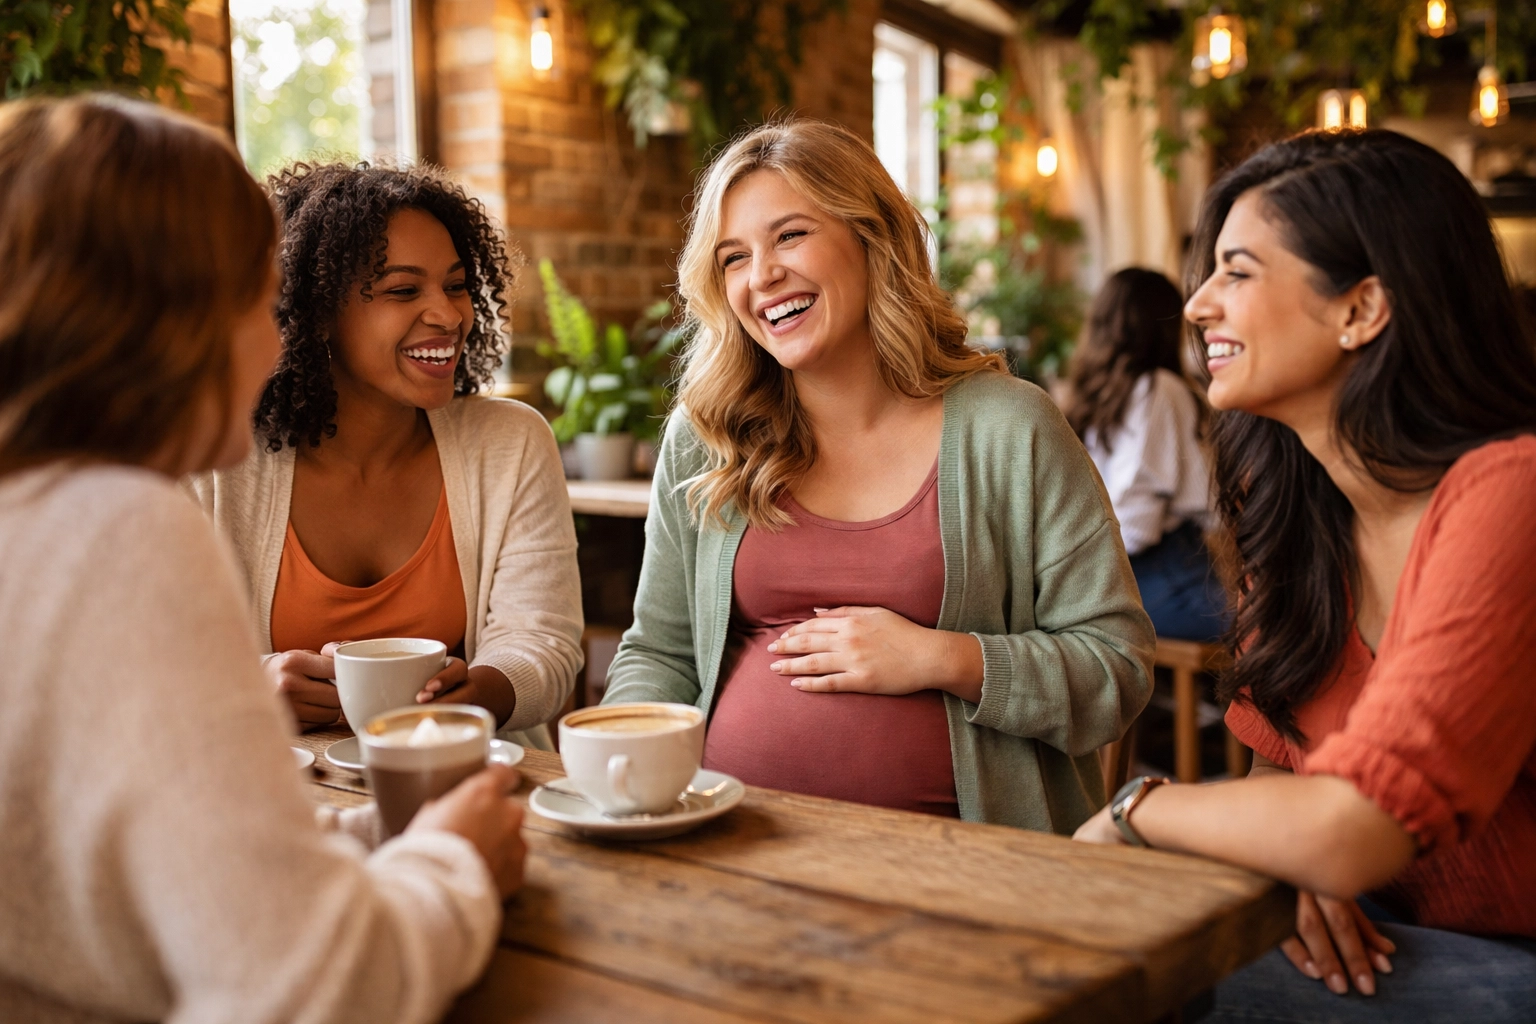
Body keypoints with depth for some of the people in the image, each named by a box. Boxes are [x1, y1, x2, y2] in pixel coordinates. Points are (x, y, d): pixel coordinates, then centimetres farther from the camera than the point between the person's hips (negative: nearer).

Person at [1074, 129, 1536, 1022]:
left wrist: (1133, 808, -13)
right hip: (1389, 940, 6)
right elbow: (1283, 757, 8)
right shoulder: (1286, 499, 1)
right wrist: (1286, 861, -15)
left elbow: (1350, 831, -31)